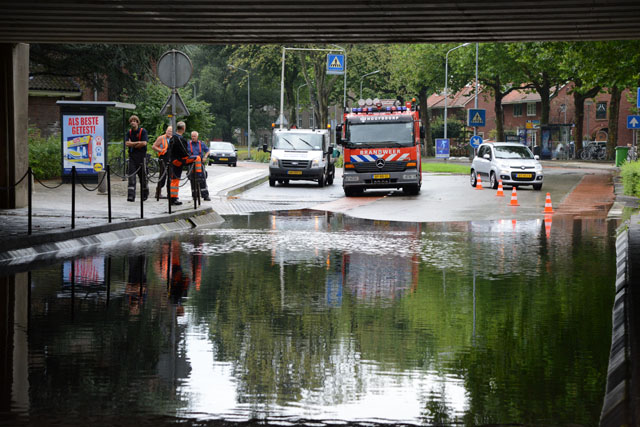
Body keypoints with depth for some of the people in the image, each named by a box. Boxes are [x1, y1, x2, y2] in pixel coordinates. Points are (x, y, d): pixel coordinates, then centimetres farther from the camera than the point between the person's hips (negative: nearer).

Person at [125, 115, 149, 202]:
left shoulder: (143, 131, -2)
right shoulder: (129, 132, 10)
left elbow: (144, 143, -14)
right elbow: (127, 143, -2)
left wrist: (132, 144, -7)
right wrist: (138, 143, -10)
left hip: (141, 156, -2)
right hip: (132, 156, 3)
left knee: (142, 176, 6)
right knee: (131, 176, -8)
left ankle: (144, 195, 22)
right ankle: (131, 196, -14)